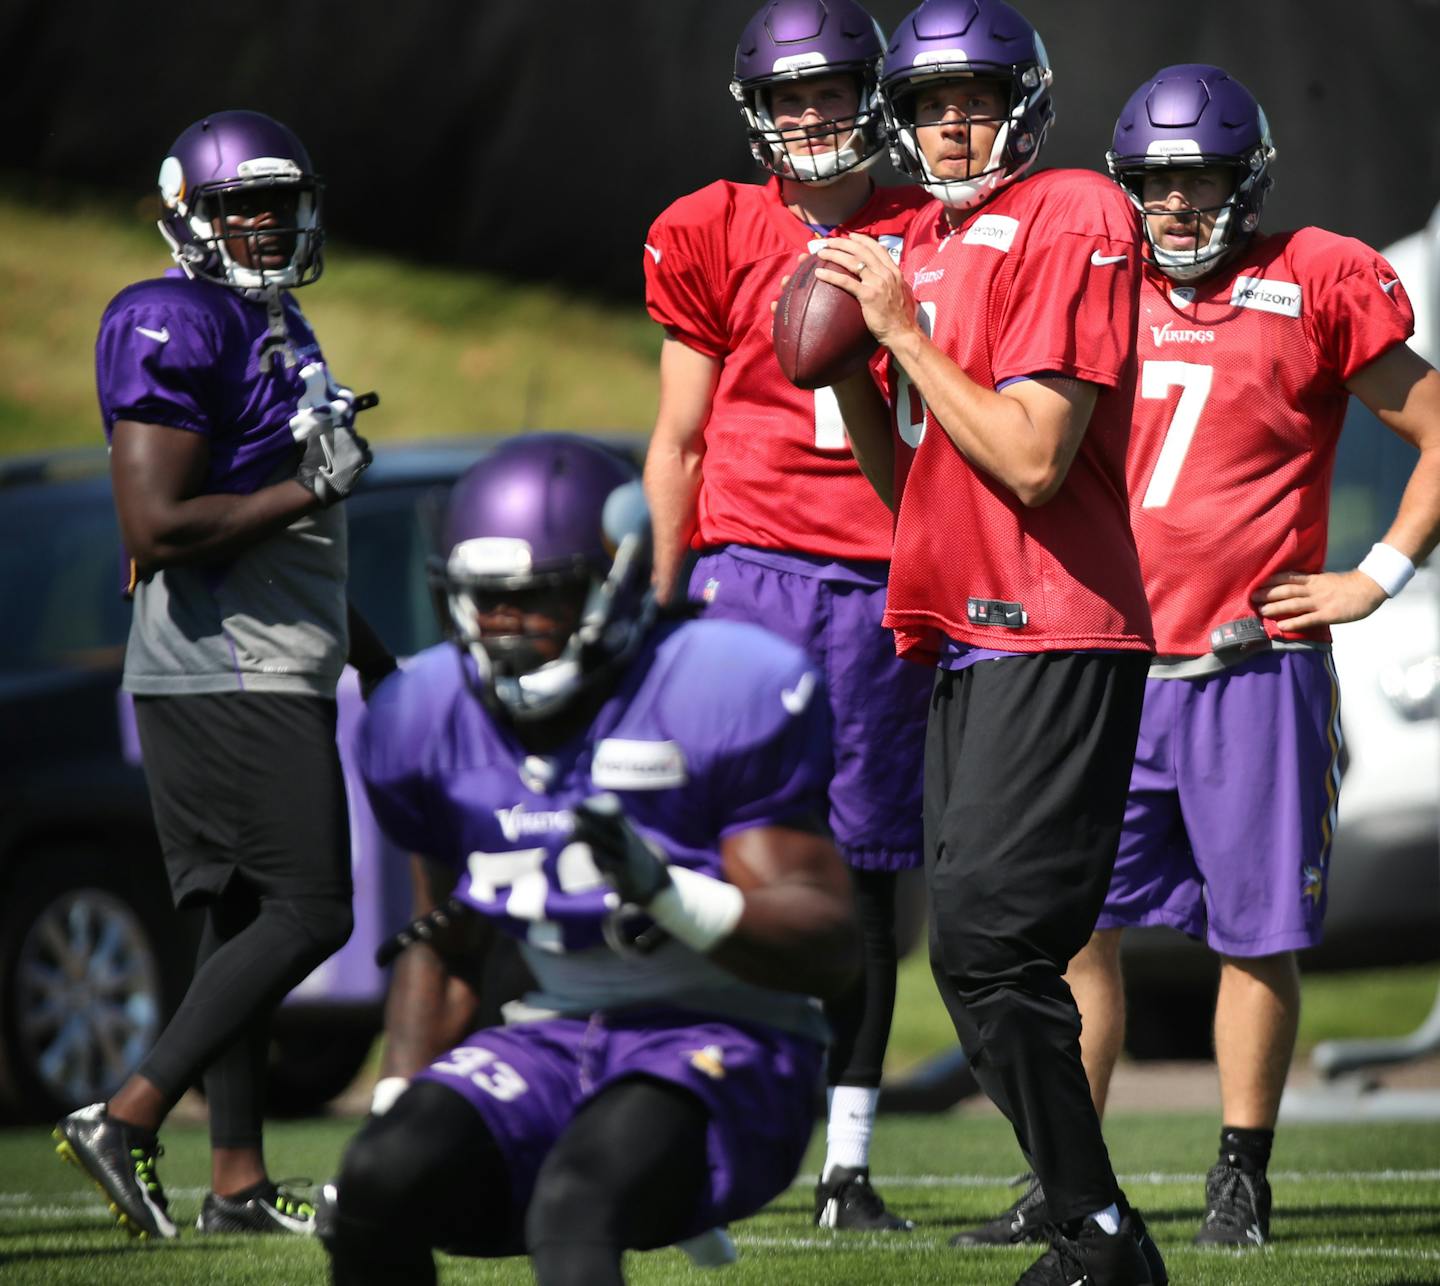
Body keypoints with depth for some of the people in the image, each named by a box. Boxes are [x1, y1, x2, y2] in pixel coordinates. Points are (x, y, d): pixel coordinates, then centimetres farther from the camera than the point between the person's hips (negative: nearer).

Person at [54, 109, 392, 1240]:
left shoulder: (277, 328, 18)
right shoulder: (180, 331, -14)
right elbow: (155, 529, -22)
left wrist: (378, 662, 28)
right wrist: (309, 487, -16)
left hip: (274, 670, 10)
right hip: (227, 673, -10)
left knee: (245, 918, 9)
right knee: (306, 914, -11)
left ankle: (239, 1184, 12)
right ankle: (125, 1124, -10)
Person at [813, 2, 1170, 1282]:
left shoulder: (1071, 223, -9)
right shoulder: (924, 243, 17)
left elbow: (1033, 463, -17)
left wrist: (903, 331, -12)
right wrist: (843, 366, 4)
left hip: (1051, 636, -9)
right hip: (962, 643, 9)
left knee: (988, 946, -15)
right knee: (980, 954, 7)